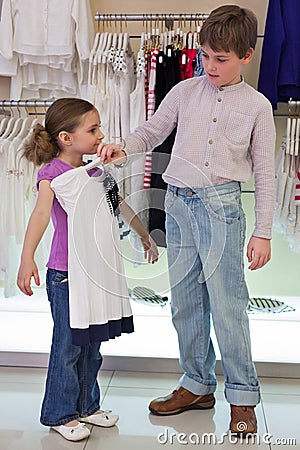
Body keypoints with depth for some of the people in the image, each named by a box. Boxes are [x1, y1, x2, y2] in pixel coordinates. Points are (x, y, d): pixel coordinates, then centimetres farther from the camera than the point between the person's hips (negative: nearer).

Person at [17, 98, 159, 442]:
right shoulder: (52, 173, -11)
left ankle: (86, 406, 31)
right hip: (65, 274, -7)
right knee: (67, 345, 3)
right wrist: (27, 259, -40)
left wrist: (145, 237, 32)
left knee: (91, 344, 15)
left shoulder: (95, 172, 11)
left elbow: (121, 206, 24)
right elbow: (41, 214, -27)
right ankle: (59, 414, 20)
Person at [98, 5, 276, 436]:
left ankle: (242, 396, 16)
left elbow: (264, 173, 3)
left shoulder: (257, 105, 1)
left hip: (222, 206, -3)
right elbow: (152, 132, 16)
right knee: (184, 302, 11)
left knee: (227, 305, -3)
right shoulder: (185, 91, 8)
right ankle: (197, 385, 28)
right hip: (178, 204, 4)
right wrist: (121, 147, -6)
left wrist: (263, 233, -1)